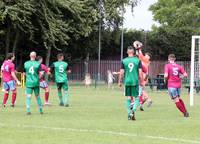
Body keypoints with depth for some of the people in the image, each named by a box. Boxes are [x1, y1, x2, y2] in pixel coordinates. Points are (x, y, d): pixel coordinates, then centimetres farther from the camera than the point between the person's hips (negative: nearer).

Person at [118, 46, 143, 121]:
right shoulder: (137, 60, -2)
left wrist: (120, 82, 9)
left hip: (127, 82, 1)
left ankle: (129, 114, 9)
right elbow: (140, 72, -4)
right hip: (135, 82, -1)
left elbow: (121, 73, -1)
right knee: (137, 98, 7)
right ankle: (133, 110, -16)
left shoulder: (124, 61, 0)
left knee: (128, 98, 10)